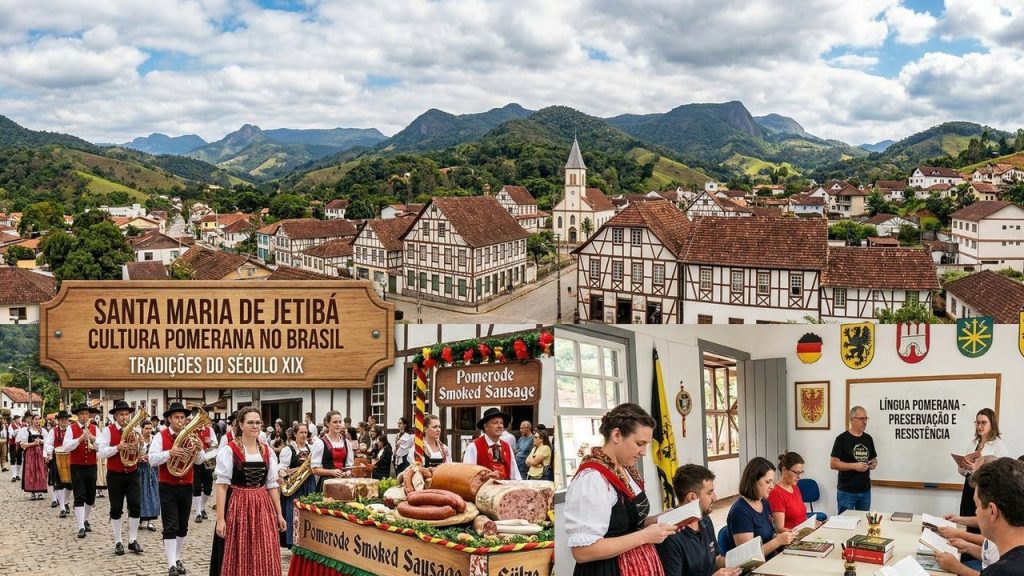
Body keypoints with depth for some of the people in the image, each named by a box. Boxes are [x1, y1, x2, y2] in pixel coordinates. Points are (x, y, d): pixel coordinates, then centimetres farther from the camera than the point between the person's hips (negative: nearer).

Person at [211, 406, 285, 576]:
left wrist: (279, 514, 8)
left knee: (265, 559, 4)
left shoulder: (267, 451, 7)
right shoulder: (229, 450, -7)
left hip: (263, 508, 4)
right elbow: (222, 485, -9)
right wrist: (220, 518, -14)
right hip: (238, 507, -4)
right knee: (237, 559, 2)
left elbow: (272, 485, 11)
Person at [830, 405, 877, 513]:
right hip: (847, 492, -5)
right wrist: (854, 466, -20)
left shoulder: (868, 438, 10)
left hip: (865, 491, 6)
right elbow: (833, 464, -11)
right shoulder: (842, 439, -8)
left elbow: (873, 458, 22)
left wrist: (874, 463, -1)